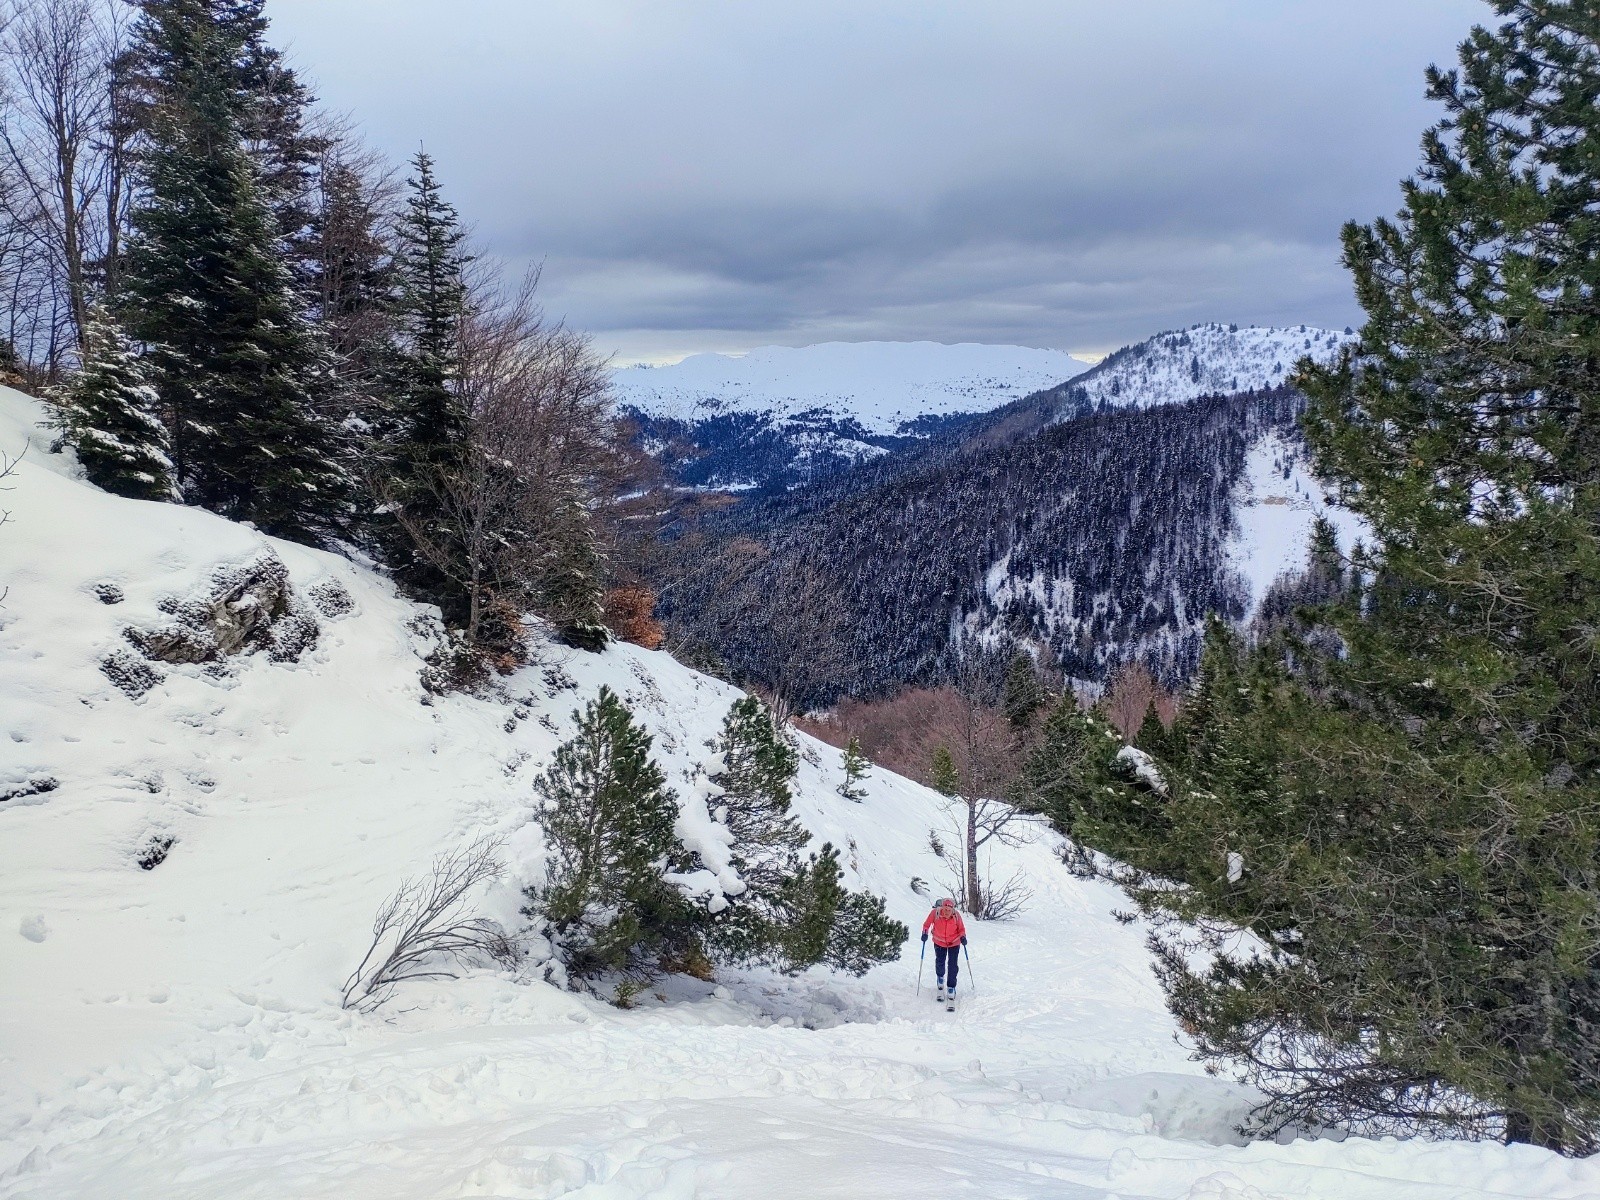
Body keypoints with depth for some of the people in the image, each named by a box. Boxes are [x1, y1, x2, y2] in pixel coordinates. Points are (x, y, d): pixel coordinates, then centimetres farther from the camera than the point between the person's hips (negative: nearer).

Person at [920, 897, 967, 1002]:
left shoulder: (956, 915, -24)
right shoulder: (935, 913, -26)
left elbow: (961, 929, -7)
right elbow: (927, 924, -9)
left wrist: (963, 937, -25)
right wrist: (925, 932, -24)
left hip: (954, 943, -1)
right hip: (939, 942, 1)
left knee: (953, 965, -3)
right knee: (940, 962, 5)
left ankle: (951, 987, 13)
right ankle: (940, 977, 38)